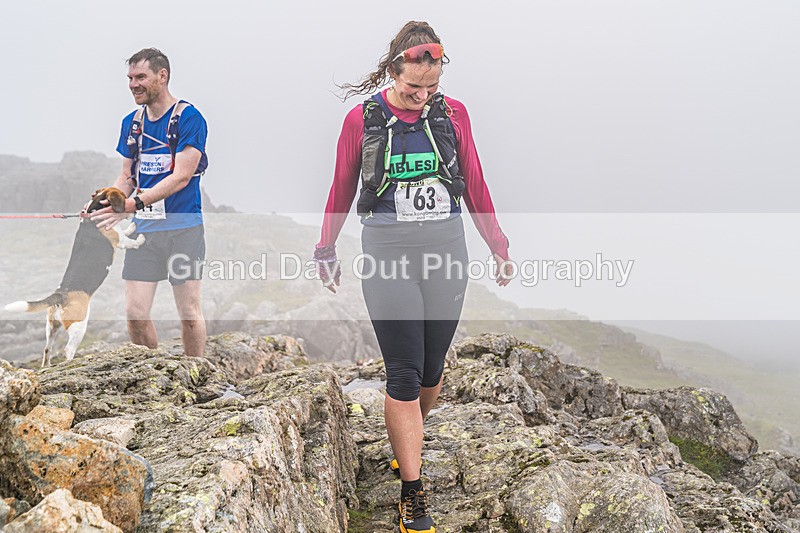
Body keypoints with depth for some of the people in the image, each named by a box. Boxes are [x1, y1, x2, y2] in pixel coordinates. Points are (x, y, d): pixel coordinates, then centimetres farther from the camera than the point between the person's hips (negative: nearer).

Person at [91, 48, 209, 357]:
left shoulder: (189, 118, -8)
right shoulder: (131, 122, 12)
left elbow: (180, 177, -16)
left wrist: (133, 204, -23)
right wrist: (103, 204, -2)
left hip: (182, 227, -5)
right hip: (143, 228, 5)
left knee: (189, 314, 1)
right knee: (135, 314, 1)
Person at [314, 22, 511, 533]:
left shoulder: (453, 113, 3)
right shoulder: (362, 120, -3)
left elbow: (476, 186, 11)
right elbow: (342, 190, 8)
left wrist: (498, 246, 14)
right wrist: (327, 251, 16)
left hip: (447, 250, 3)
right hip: (387, 254, -3)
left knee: (432, 367, 10)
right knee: (404, 374, -5)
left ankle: (406, 442, 38)